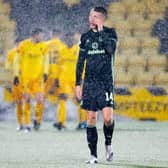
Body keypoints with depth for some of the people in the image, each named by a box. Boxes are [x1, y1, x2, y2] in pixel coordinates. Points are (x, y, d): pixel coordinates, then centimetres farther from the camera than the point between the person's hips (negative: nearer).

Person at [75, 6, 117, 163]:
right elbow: (80, 61, 13)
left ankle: (108, 143, 12)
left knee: (108, 117, -15)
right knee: (91, 118, 0)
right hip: (90, 82, 3)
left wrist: (101, 31, -13)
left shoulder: (110, 33, 1)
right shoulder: (86, 37, 9)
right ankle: (93, 155, 5)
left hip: (106, 82, -3)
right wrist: (78, 84, 8)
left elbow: (110, 49, -20)